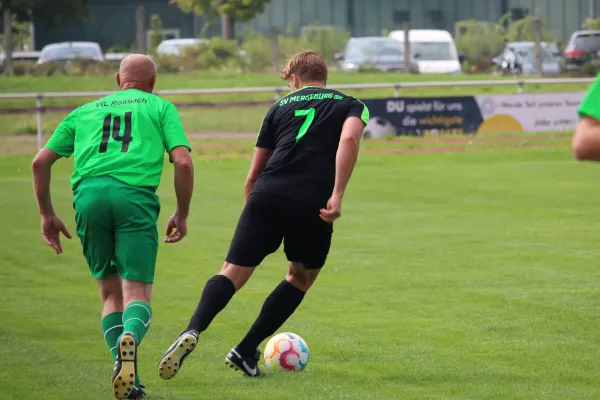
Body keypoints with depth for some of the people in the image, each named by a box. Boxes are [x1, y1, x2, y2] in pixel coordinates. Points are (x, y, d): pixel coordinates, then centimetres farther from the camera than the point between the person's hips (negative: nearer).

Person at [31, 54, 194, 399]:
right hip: (135, 194, -3)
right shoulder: (161, 108, 21)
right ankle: (130, 338, -37)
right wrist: (182, 215, 16)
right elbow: (183, 162, 6)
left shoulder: (85, 112, 29)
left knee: (111, 293, 14)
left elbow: (41, 161, 23)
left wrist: (47, 215, 29)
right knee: (137, 292, -3)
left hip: (89, 193, 3)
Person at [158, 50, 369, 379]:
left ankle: (192, 332, -27)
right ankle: (245, 352, 15)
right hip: (313, 204, -1)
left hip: (268, 195, 1)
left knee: (234, 272, 0)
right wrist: (337, 195, -10)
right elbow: (349, 139, -6)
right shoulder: (348, 105, 20)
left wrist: (254, 210, 37)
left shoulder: (280, 107, 25)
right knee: (301, 278, 21)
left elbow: (253, 176, 23)